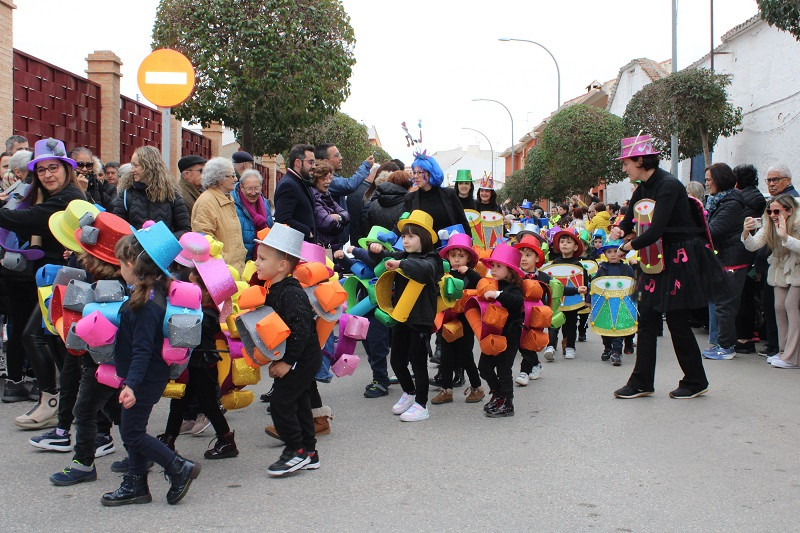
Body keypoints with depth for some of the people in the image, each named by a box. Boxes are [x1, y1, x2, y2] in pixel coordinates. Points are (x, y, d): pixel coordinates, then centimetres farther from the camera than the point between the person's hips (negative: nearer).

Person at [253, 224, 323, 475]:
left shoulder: (291, 292, -23)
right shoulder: (273, 290, 7)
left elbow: (301, 329, -27)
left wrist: (288, 361, -23)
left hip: (303, 357, -10)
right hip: (291, 358, 10)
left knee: (281, 400, -9)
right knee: (298, 402, 14)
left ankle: (296, 451, 1)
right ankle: (308, 452, 23)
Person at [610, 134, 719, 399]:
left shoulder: (668, 186, -21)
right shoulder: (643, 188, 7)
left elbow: (656, 230, -28)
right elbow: (629, 220, 15)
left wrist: (629, 245, -12)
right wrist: (619, 230, -8)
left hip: (682, 258, -9)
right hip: (659, 258, 9)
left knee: (677, 320, -1)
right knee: (647, 317, 6)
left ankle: (696, 382, 16)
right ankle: (641, 382, 12)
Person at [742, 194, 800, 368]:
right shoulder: (769, 225, -4)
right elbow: (753, 246, -13)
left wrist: (785, 236, -48)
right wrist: (746, 232, -32)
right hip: (781, 269, 6)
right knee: (779, 306, 1)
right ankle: (784, 352, 12)